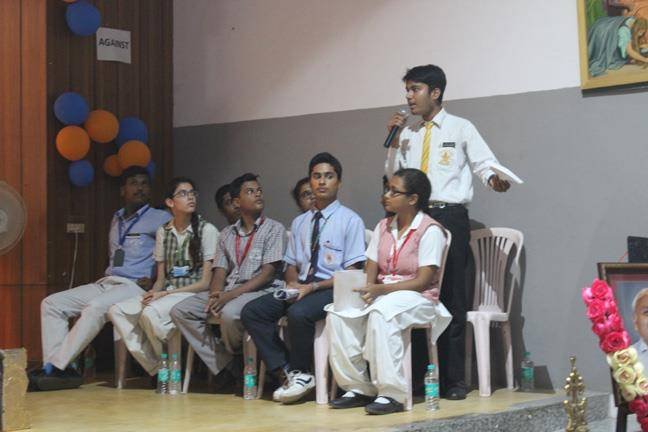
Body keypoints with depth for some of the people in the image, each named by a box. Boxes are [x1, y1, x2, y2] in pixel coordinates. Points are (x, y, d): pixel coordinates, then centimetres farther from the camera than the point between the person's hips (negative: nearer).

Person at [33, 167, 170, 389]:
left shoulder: (160, 218, 3)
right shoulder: (116, 219, 23)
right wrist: (106, 275, 12)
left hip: (134, 286, -7)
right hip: (106, 283, 7)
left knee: (95, 308, -36)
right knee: (51, 304, -8)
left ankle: (56, 366, -32)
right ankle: (55, 367, -20)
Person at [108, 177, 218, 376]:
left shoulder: (207, 230, -4)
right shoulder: (163, 232, 13)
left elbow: (206, 282, -8)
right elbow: (161, 279, 15)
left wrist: (166, 294, -13)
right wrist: (153, 293, -9)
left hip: (194, 293, -6)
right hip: (166, 294, 6)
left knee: (150, 313, -33)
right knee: (117, 311, -16)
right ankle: (155, 368, -15)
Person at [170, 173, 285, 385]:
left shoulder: (274, 229, 2)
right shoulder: (227, 234, 19)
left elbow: (268, 273, -9)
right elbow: (220, 272, 12)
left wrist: (232, 295, -18)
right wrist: (215, 294, -12)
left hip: (262, 290, -6)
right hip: (229, 290, 6)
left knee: (229, 313, -37)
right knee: (180, 311, -13)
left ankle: (236, 360, -5)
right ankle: (225, 367, -14)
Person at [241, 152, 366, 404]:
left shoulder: (350, 221, -1)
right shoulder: (299, 222, 19)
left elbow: (352, 273, -8)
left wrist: (313, 287, -17)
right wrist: (292, 283, -5)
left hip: (332, 289, -6)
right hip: (301, 287, 6)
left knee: (298, 313, -35)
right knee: (252, 312, -15)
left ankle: (300, 373, -13)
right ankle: (288, 372, -17)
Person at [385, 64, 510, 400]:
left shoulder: (461, 128, 4)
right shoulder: (408, 134, 17)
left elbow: (484, 162, -3)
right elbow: (393, 174, 17)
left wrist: (494, 179, -24)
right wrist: (394, 141, 5)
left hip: (449, 217, -4)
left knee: (451, 298, -3)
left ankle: (453, 380, 2)